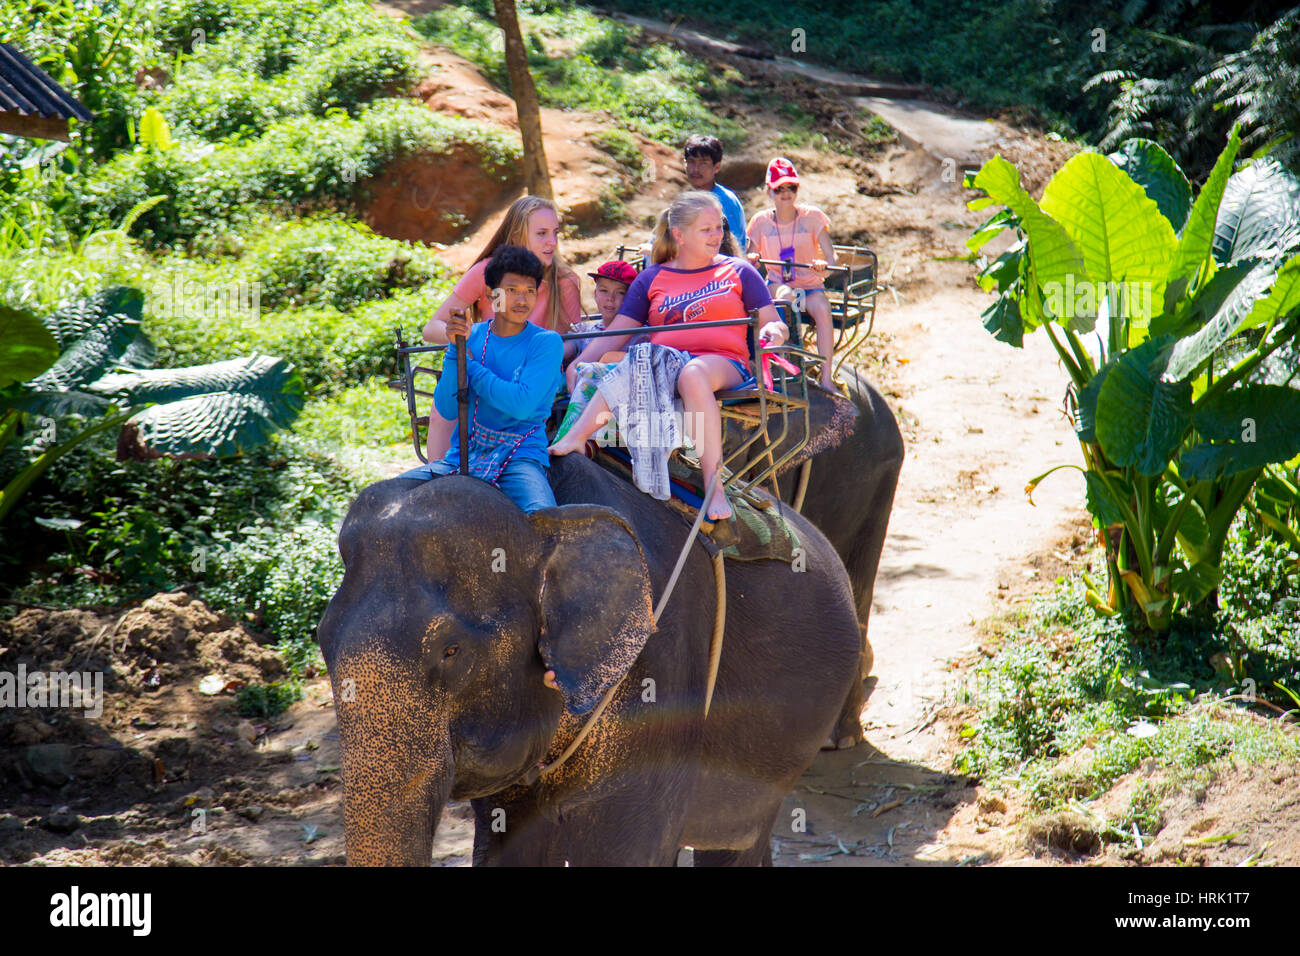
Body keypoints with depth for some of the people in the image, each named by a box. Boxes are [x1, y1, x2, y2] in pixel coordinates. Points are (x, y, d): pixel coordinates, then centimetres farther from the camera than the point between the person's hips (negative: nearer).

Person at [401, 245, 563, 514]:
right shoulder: (471, 337, 9)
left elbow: (522, 405, -15)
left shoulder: (546, 342, -2)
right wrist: (456, 349, -12)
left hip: (520, 456, -4)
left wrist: (469, 364, -5)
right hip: (462, 456, 4)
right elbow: (447, 409, 0)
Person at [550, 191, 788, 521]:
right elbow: (614, 334, 13)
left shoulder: (738, 271, 18)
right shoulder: (652, 279, 19)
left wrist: (772, 331, -11)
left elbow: (774, 324, 14)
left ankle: (714, 487, -46)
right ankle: (574, 439, -47)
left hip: (724, 364, -2)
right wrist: (576, 367, -3)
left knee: (693, 373, -40)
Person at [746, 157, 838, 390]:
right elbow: (752, 263, 5)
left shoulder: (812, 216, -1)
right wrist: (752, 259, -20)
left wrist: (825, 265, -31)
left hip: (810, 285, 0)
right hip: (776, 285, 0)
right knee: (785, 295, -37)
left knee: (822, 308, -33)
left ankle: (826, 377, -32)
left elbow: (831, 259, -7)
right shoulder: (761, 221, 3)